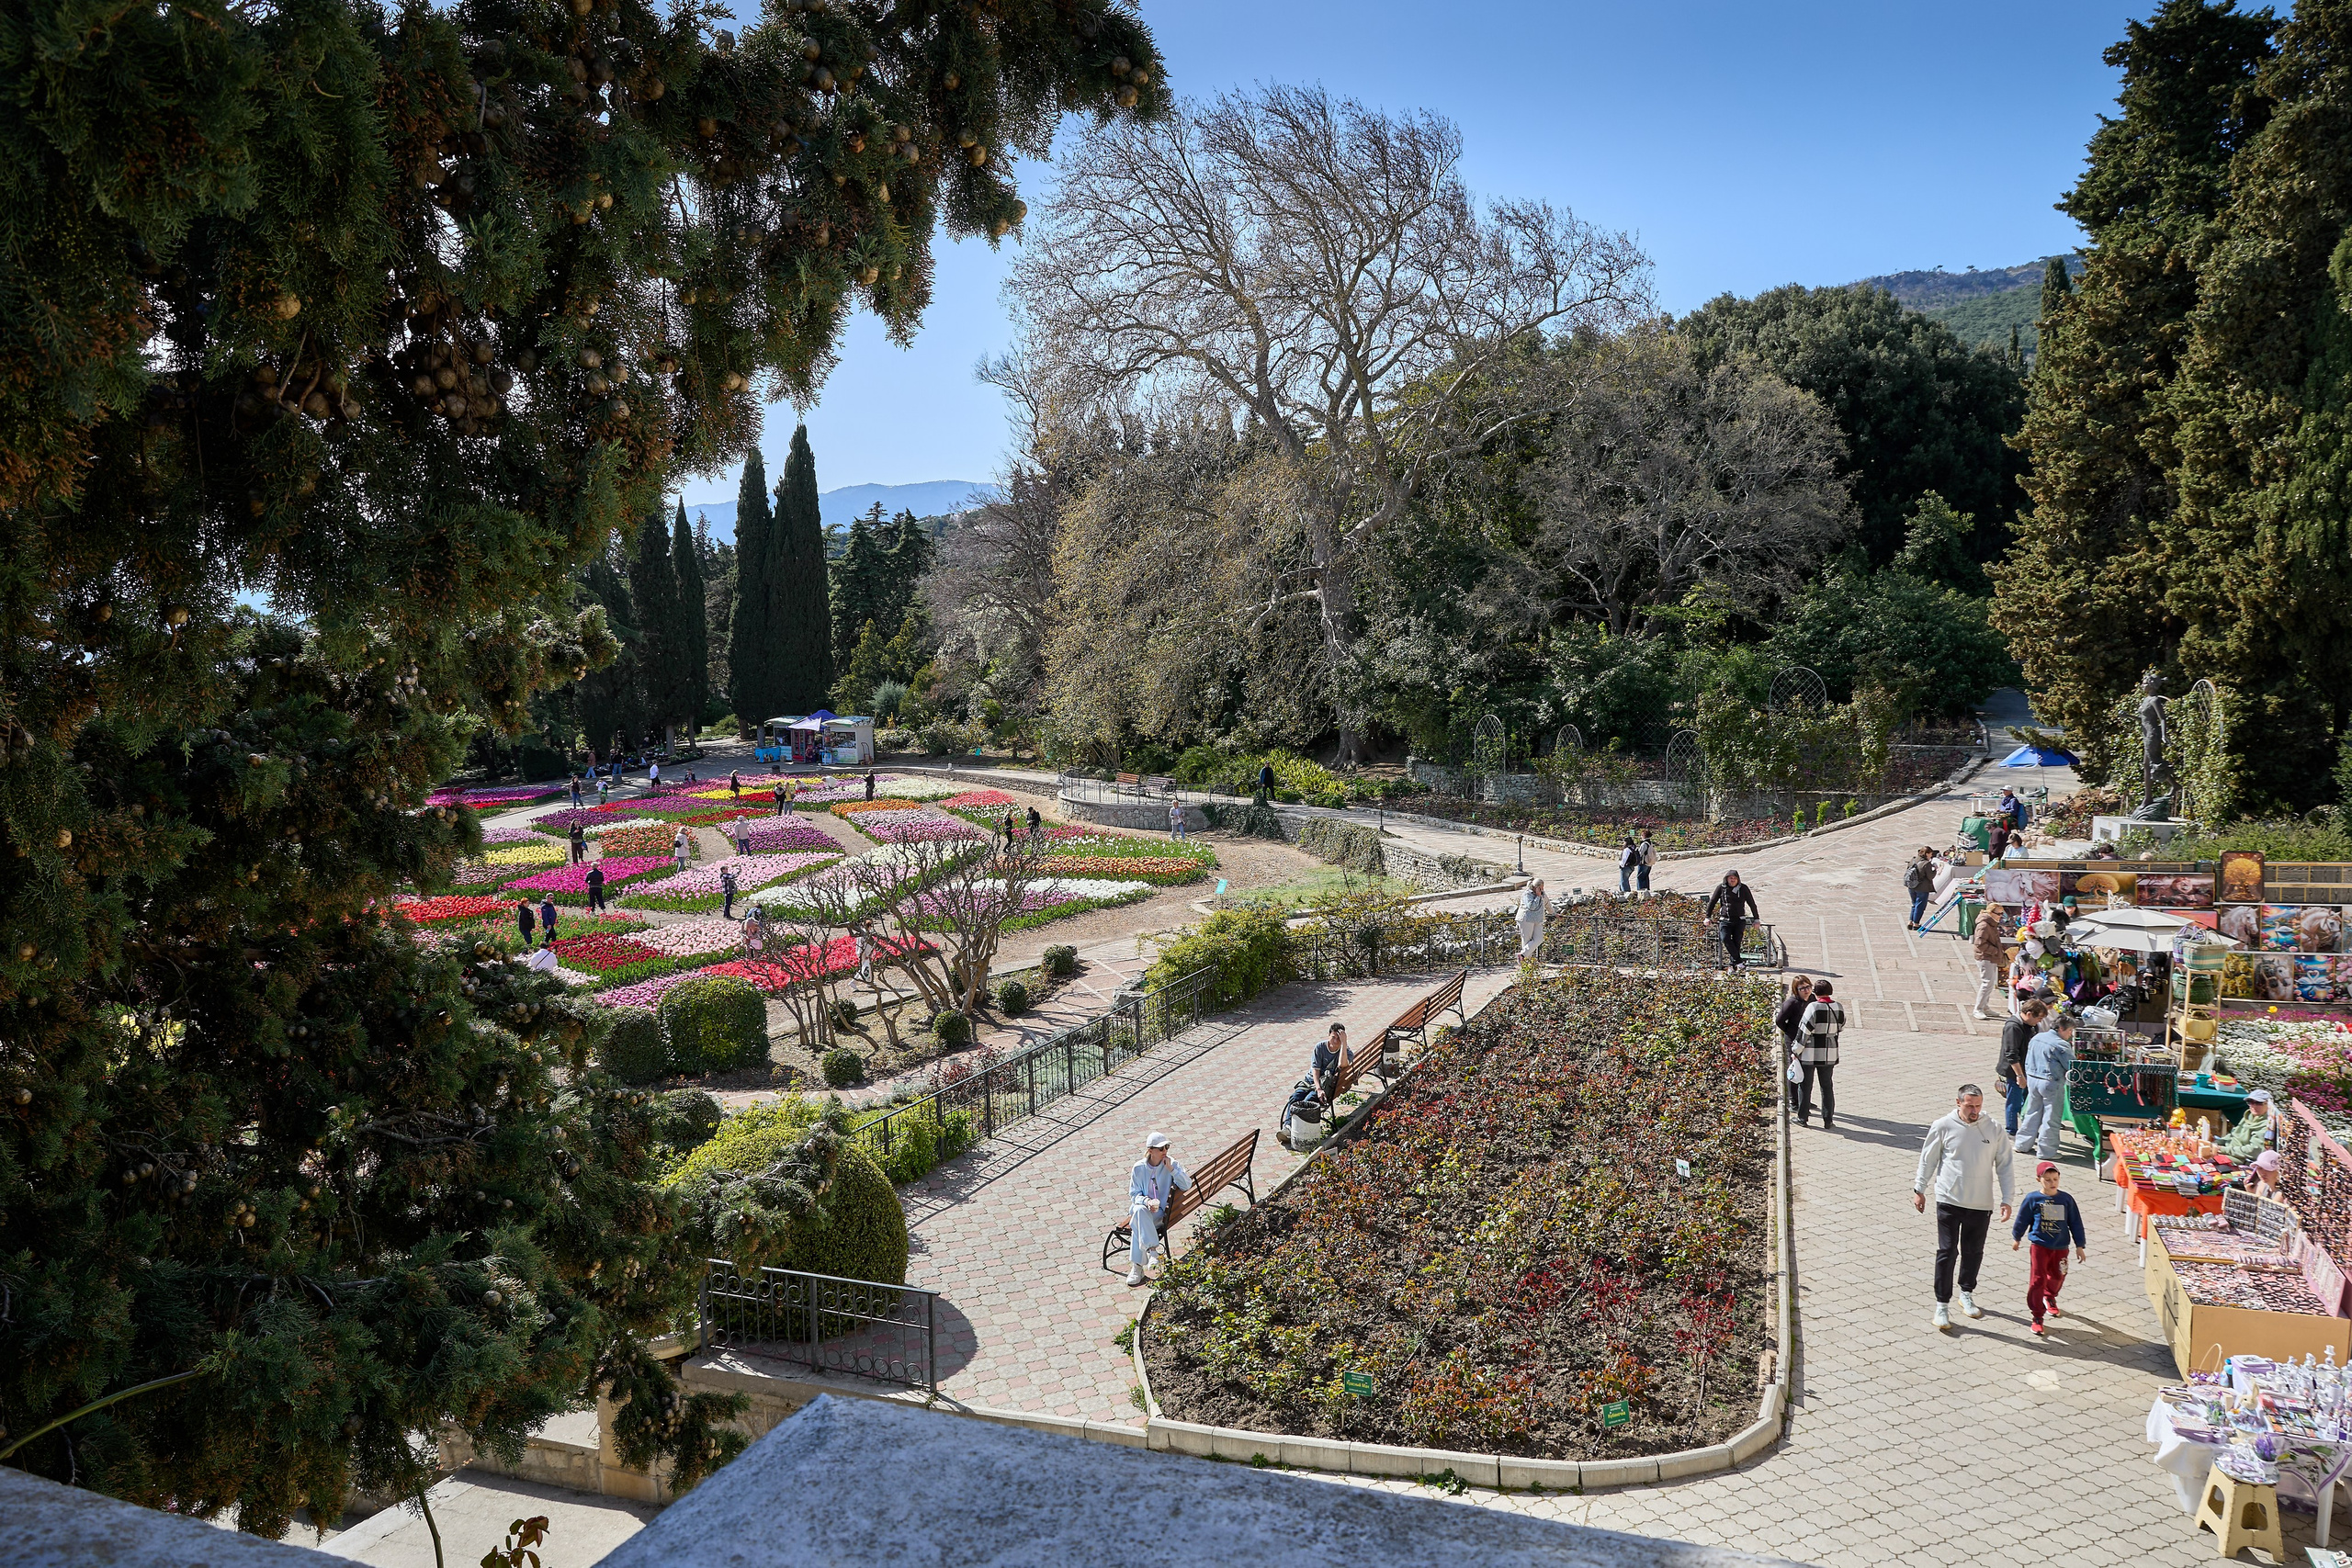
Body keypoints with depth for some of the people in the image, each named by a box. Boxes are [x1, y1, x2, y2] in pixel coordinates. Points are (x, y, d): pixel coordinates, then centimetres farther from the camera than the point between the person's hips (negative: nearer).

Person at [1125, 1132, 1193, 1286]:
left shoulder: (1171, 1163, -2)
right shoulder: (1139, 1168, -1)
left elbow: (1187, 1185, -9)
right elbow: (1134, 1194, 1)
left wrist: (1171, 1169, -18)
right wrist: (1147, 1201, -20)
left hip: (1159, 1212, -1)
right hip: (1141, 1206, 1)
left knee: (1137, 1222, -32)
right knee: (1139, 1211, -37)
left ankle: (1137, 1266, -34)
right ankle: (1152, 1249, -41)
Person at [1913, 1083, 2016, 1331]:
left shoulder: (1993, 1130, -3)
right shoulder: (1943, 1127, -7)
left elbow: (2004, 1166, 4)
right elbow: (1927, 1160, 3)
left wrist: (2007, 1199, -1)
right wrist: (1919, 1190, 6)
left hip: (1981, 1204, 2)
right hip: (1949, 1201, -2)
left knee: (1974, 1252, 15)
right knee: (1947, 1253, -3)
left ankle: (1967, 1294, 36)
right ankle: (1942, 1305, 4)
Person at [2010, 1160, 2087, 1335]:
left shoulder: (2066, 1199, -4)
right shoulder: (2032, 1199, -8)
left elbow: (2076, 1223, 4)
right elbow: (2022, 1220, 5)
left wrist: (2080, 1245, 4)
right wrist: (2016, 1238, 16)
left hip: (2061, 1247, 3)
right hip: (2040, 1246, -3)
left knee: (2057, 1277, 17)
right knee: (2037, 1279, -6)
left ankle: (2049, 1298, 50)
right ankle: (2037, 1316, 1)